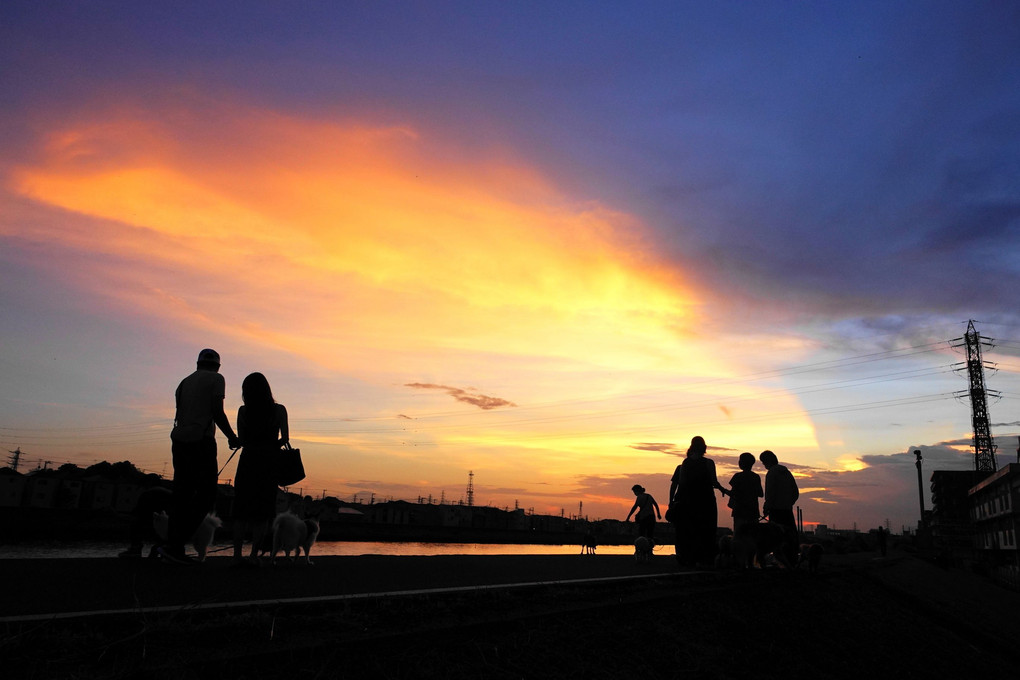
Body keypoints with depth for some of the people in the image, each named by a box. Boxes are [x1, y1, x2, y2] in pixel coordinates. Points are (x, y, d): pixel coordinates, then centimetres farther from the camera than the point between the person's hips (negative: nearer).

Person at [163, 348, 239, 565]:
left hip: (179, 440, 7)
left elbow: (179, 414, 20)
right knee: (206, 494, -4)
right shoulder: (216, 379, 2)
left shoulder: (185, 382, 20)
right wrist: (232, 437, 3)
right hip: (201, 440, -7)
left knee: (181, 494, 9)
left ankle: (174, 549, 7)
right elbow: (217, 412, -8)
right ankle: (174, 545, -13)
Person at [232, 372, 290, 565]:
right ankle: (254, 555, -1)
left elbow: (242, 440, 2)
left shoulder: (243, 411, -1)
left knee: (242, 509, 8)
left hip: (247, 461, 1)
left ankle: (237, 555, 2)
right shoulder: (278, 410, -3)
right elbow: (285, 439, -2)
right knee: (263, 511, 5)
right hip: (269, 462, -1)